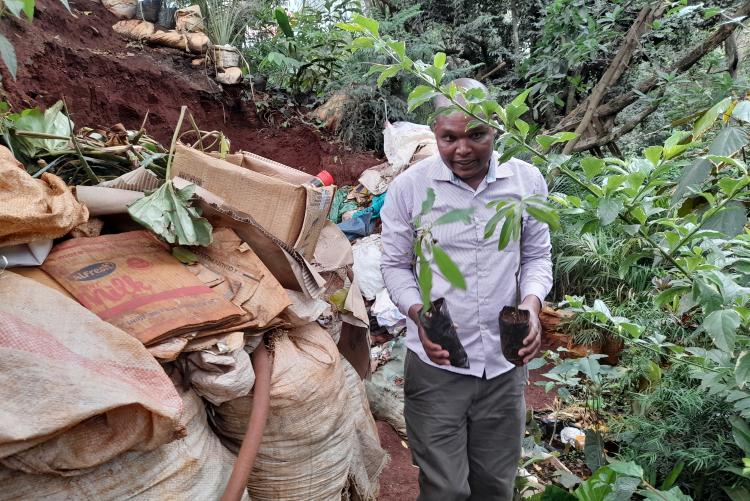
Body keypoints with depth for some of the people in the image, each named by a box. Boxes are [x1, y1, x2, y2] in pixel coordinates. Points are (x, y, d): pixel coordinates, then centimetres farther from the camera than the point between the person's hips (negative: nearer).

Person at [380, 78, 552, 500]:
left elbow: (538, 256, 6)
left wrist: (532, 302, -14)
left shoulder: (528, 180, -4)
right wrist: (418, 313, -18)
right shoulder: (408, 188, -10)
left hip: (506, 362, 3)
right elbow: (395, 265, 0)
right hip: (436, 365, -2)